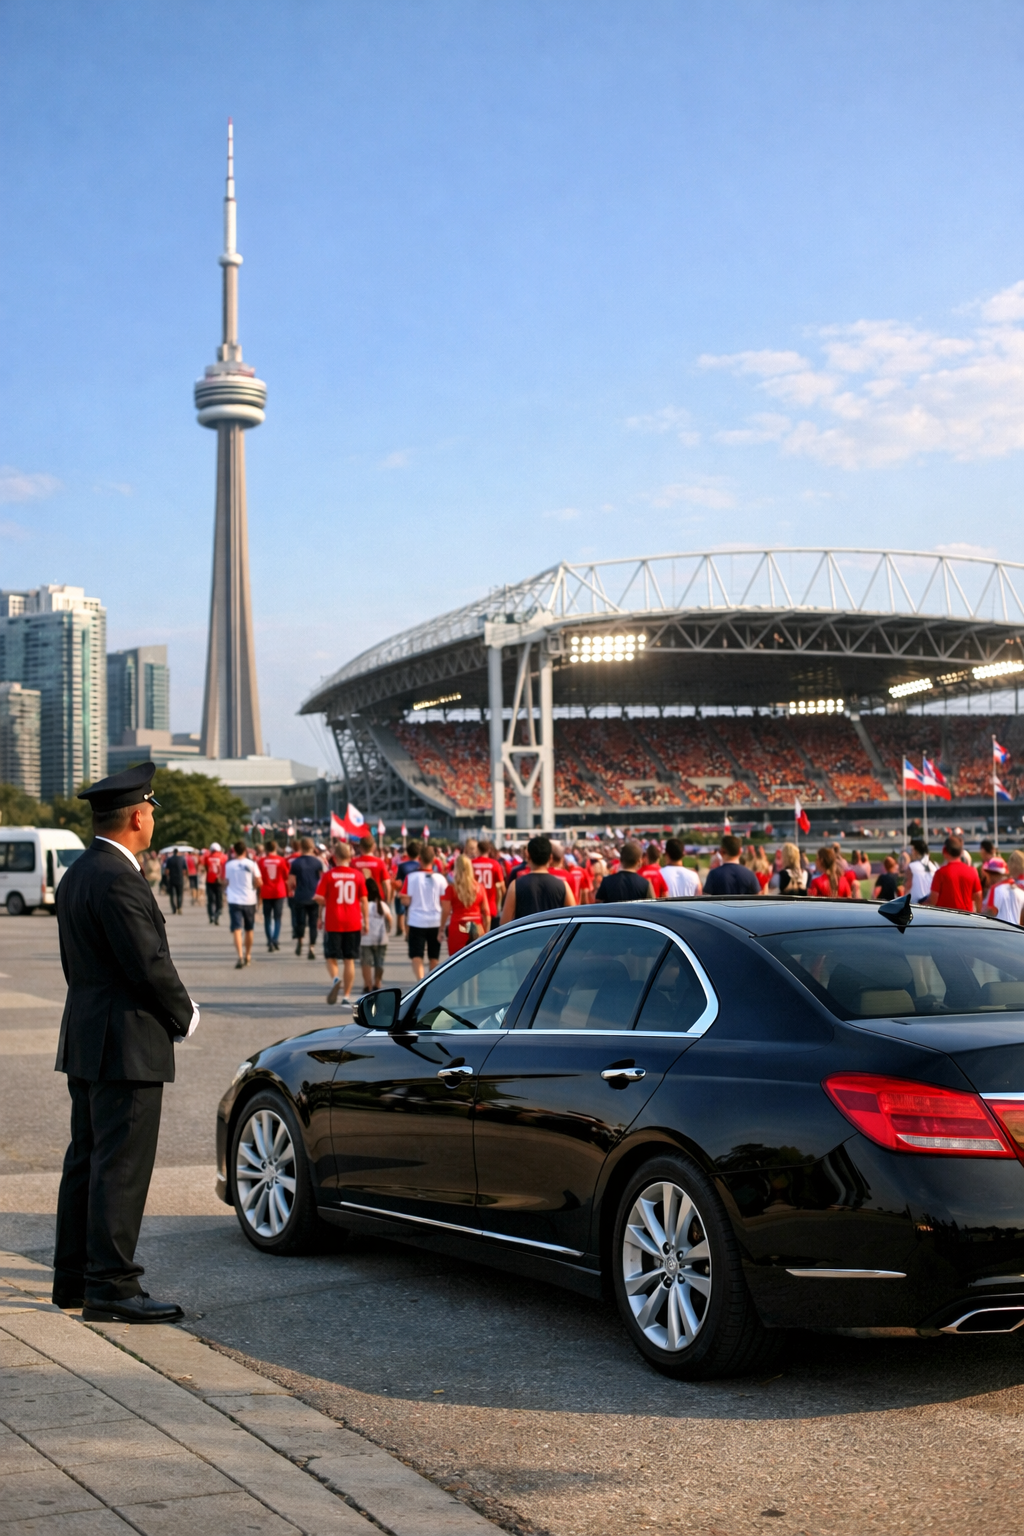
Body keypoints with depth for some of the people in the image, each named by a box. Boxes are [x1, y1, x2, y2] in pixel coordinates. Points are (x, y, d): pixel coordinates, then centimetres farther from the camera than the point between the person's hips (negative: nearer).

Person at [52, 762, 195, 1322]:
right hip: (127, 1044, -10)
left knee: (87, 1161, 16)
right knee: (121, 1167, -6)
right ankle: (110, 1287, -2)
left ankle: (74, 1277, 24)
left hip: (86, 1041, 11)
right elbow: (150, 964, -21)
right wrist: (184, 1014, -3)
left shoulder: (75, 875, 13)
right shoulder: (117, 879, -19)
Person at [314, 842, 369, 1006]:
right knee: (349, 959, 9)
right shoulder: (358, 875, -1)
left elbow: (318, 897, -11)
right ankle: (347, 995, 9)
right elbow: (364, 900, 1)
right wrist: (366, 921, 7)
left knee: (331, 957, 9)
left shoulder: (328, 875, -6)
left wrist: (326, 903, 11)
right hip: (353, 923, 2)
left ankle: (335, 979, -21)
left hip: (333, 922, -2)